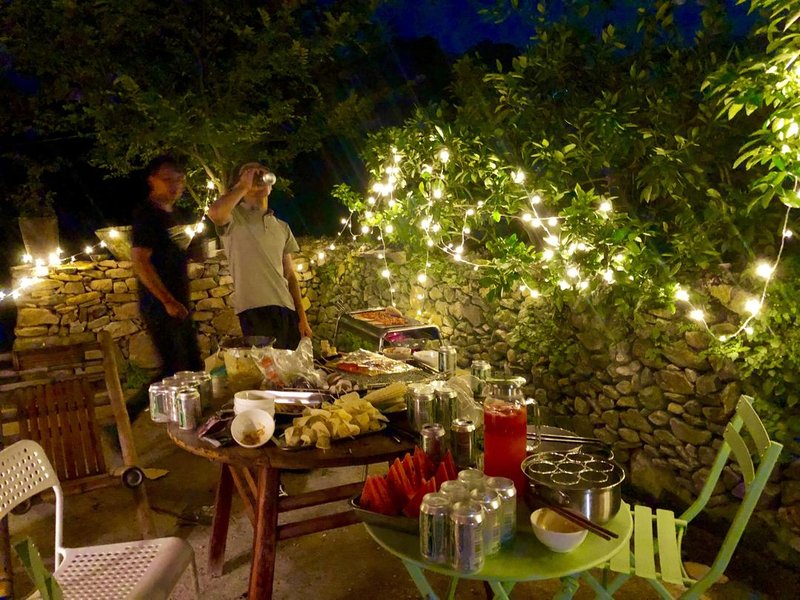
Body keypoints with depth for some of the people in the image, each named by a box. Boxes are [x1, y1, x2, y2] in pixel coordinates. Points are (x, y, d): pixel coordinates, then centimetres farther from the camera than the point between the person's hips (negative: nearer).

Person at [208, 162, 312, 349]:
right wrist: (243, 186, -8)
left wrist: (302, 317, 9)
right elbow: (215, 213, -23)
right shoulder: (235, 217, 3)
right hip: (255, 309, -6)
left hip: (286, 308, 6)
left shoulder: (282, 227, 19)